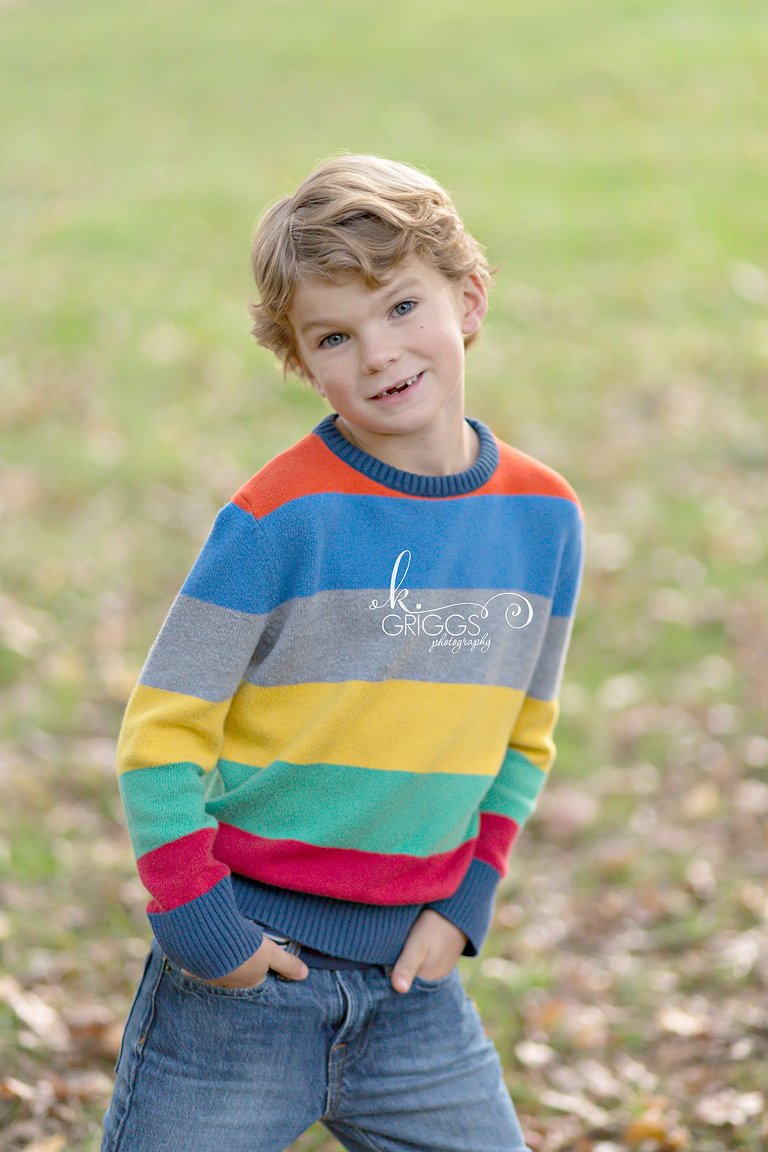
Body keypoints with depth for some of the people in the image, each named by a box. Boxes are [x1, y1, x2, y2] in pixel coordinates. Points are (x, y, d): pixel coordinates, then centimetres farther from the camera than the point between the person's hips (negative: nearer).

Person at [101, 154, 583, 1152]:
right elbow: (161, 733, -10)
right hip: (245, 962, -4)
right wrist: (198, 920, -13)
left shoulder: (543, 518, 2)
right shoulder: (280, 518, -13)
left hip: (410, 977, 4)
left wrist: (466, 905, 4)